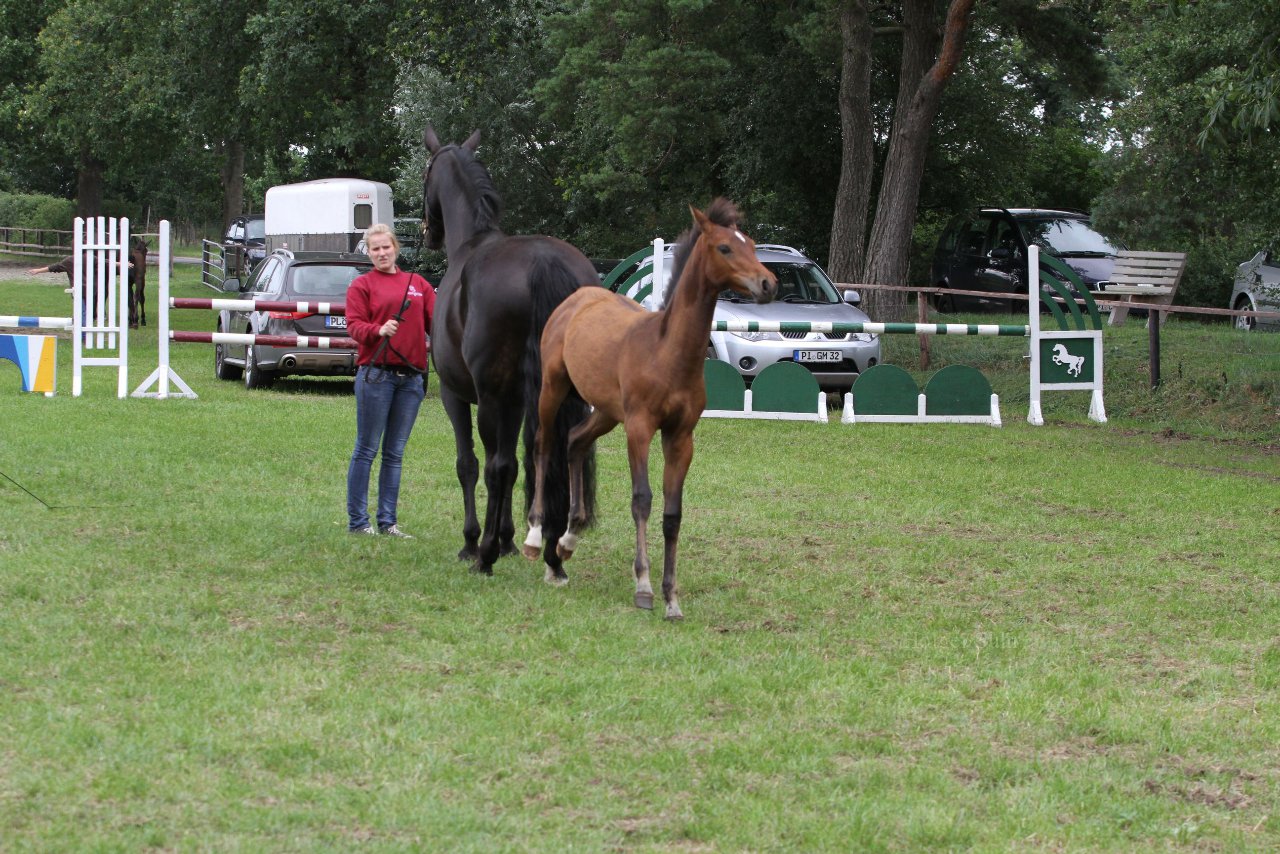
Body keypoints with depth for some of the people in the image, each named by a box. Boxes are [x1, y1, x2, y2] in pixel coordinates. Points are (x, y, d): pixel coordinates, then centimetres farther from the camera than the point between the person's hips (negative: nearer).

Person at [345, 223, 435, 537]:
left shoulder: (418, 284, 16)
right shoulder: (362, 285, 4)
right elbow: (354, 325, -6)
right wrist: (379, 330, -24)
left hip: (411, 377, 4)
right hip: (376, 374, -4)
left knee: (395, 453, 8)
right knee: (367, 450, -2)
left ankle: (387, 521, 12)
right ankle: (357, 520, 2)